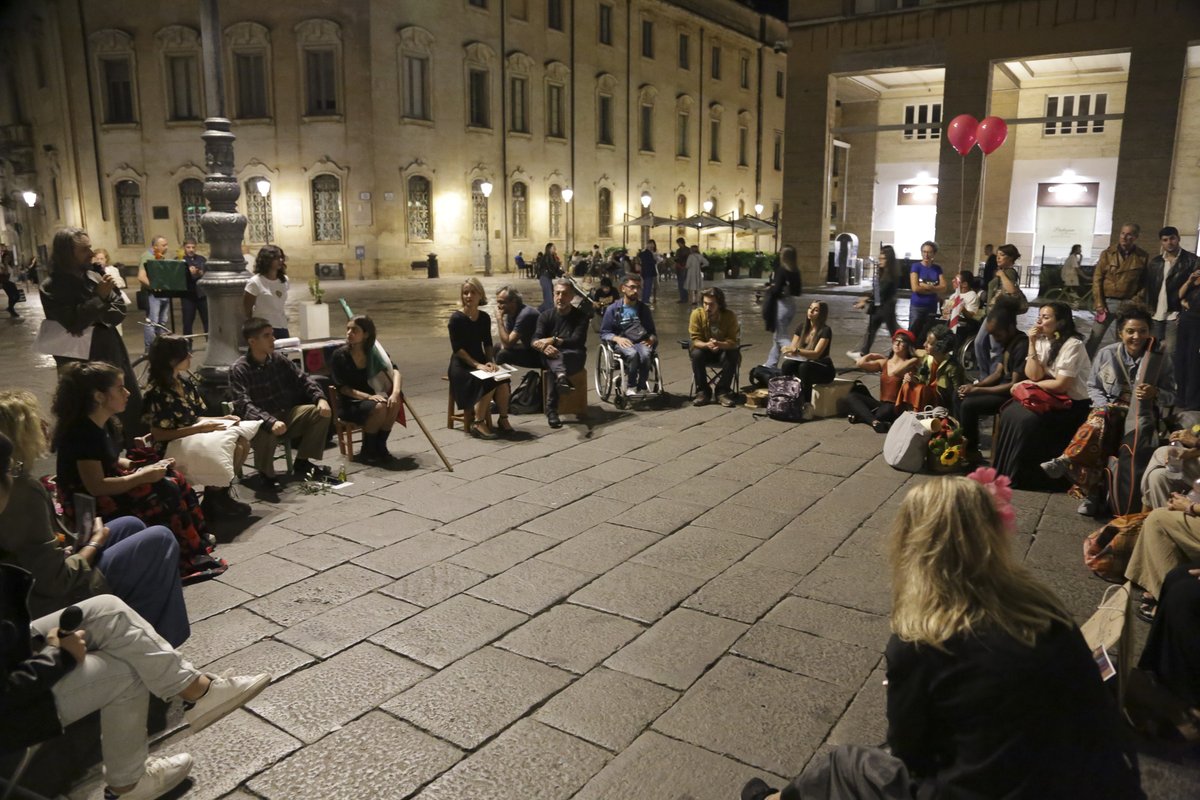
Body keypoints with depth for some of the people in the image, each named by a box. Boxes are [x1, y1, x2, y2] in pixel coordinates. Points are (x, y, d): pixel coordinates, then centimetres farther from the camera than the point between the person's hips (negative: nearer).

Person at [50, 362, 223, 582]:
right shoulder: (82, 433, -23)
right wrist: (143, 476, -20)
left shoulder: (102, 424, 6)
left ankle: (199, 539, -1)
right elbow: (96, 486, -26)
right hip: (87, 507, -10)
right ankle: (189, 560, -10)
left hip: (108, 496, 10)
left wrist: (142, 467, 2)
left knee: (175, 479, -2)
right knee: (166, 493, -20)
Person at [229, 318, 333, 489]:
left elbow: (302, 379, 9)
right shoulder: (239, 370, -14)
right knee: (266, 431, -39)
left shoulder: (279, 360, 4)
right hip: (261, 421, -6)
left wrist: (320, 398, -12)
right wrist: (271, 422, -43)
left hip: (287, 414, 6)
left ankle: (302, 462, 4)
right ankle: (266, 474, -9)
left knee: (321, 413, -11)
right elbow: (244, 405, -26)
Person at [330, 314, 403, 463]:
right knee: (379, 407, -32)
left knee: (394, 402, -28)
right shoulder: (340, 355, -10)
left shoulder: (375, 352, -1)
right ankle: (367, 450, -11)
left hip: (371, 398, 4)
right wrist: (368, 396, -28)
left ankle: (380, 445, -10)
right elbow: (342, 388, -13)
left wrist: (395, 392, -34)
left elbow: (394, 371, -13)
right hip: (349, 405, -3)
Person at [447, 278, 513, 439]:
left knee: (503, 380, -22)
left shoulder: (484, 317, 8)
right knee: (488, 383, -30)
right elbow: (457, 349, -12)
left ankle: (503, 418, -5)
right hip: (461, 365, -5)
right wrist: (477, 365, -19)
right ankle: (478, 424, -19)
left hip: (480, 361, 5)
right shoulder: (457, 318, -9)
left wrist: (491, 362, -3)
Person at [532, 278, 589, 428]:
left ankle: (552, 410, -54)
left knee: (553, 369, -38)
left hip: (574, 356, -1)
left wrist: (554, 340, -27)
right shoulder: (546, 315, 8)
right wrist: (544, 347, -31)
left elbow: (578, 341, -13)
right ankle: (562, 376, -70)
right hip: (552, 356, 1)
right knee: (553, 356, -38)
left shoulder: (580, 315, 2)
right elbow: (535, 340, -6)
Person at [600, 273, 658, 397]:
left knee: (645, 354, -35)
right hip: (622, 343, -2)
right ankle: (630, 386, -19)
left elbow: (652, 331, 27)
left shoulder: (644, 308, 20)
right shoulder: (613, 309, 9)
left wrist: (652, 339, 3)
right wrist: (617, 338, -12)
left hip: (642, 342, 2)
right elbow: (604, 333, 7)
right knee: (632, 353, -37)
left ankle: (642, 387, -16)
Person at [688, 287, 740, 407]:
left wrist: (719, 344, -42)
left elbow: (734, 342, -20)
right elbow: (695, 340, -15)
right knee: (696, 354, -31)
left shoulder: (730, 316, -19)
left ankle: (723, 391, -17)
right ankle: (703, 392, -18)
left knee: (732, 355, -32)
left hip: (724, 350, -1)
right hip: (704, 349, 1)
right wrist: (707, 345, -39)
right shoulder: (697, 314, -18)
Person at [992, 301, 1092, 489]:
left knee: (1028, 421, -28)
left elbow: (1062, 385, -19)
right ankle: (1004, 471, -10)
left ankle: (1022, 477, -15)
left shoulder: (1073, 345, -15)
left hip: (1073, 404, -7)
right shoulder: (1043, 341, 7)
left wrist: (1030, 385, -7)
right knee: (1010, 413, -17)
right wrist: (1032, 344, -9)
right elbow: (1034, 375, -4)